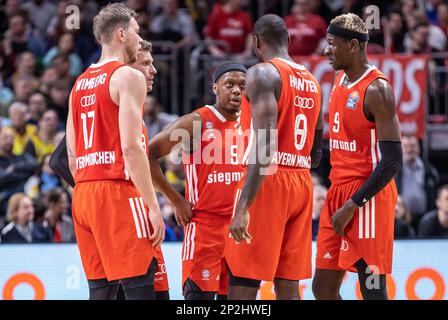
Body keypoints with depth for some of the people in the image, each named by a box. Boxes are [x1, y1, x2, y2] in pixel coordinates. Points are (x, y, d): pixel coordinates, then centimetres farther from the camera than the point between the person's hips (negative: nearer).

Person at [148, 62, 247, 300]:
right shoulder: (196, 122, -8)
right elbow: (148, 155, -11)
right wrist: (177, 201, -10)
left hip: (238, 225, 6)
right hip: (203, 224, -6)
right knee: (199, 295, -11)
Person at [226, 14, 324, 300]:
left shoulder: (263, 73, -8)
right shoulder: (312, 82, 16)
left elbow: (265, 146, -19)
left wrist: (243, 207, -24)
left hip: (268, 181, -8)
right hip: (302, 183, 8)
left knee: (242, 287, -8)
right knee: (288, 287, 9)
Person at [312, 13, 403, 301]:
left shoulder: (377, 89, -14)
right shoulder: (341, 81, 13)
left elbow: (392, 161, -19)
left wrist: (353, 205, -20)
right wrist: (340, 199, 16)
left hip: (367, 198, -9)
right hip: (339, 191, 9)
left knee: (372, 291, -7)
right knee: (323, 288, 9)